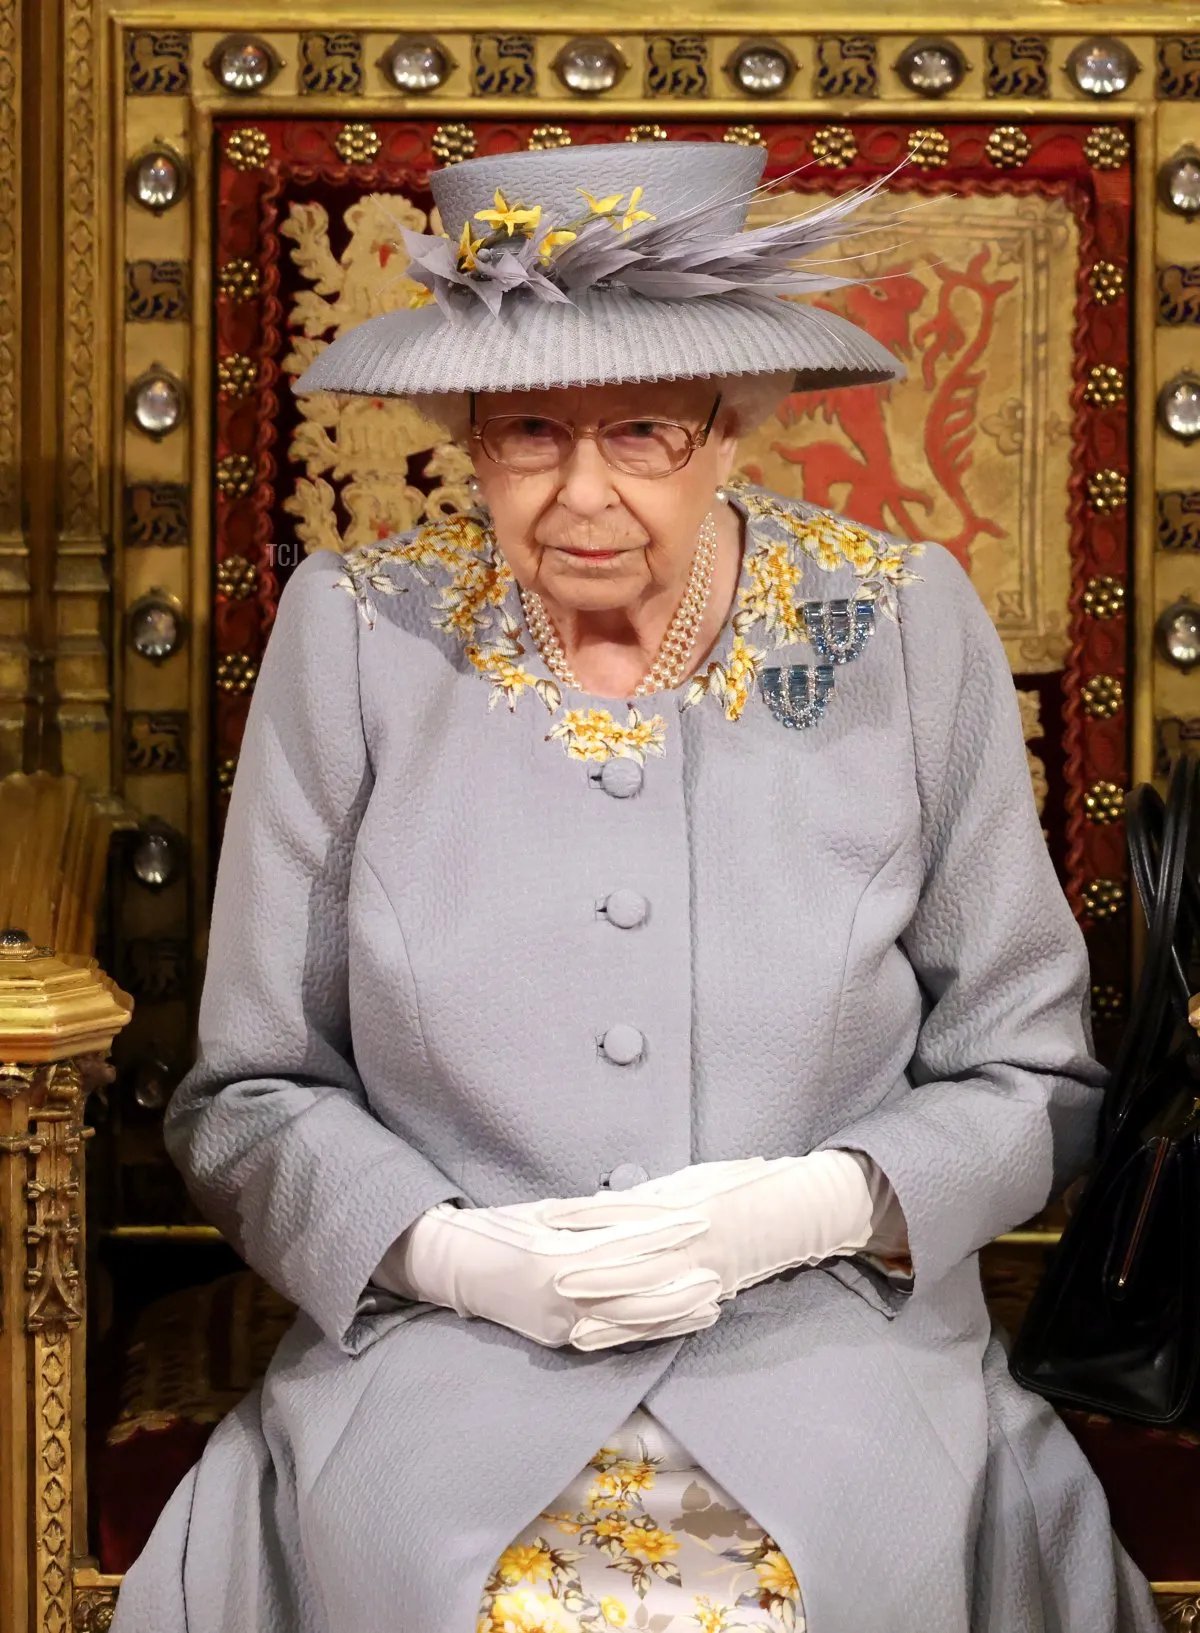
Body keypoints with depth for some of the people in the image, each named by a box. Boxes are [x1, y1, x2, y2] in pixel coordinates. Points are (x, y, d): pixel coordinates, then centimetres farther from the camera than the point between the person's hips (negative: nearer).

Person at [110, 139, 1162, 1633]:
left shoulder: (909, 628, 1)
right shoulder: (354, 633, 1)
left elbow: (1033, 1075, 7)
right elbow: (249, 1093, 6)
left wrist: (822, 1206, -11)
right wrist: (452, 1251, -11)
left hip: (841, 1340, 1)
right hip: (436, 1350, 0)